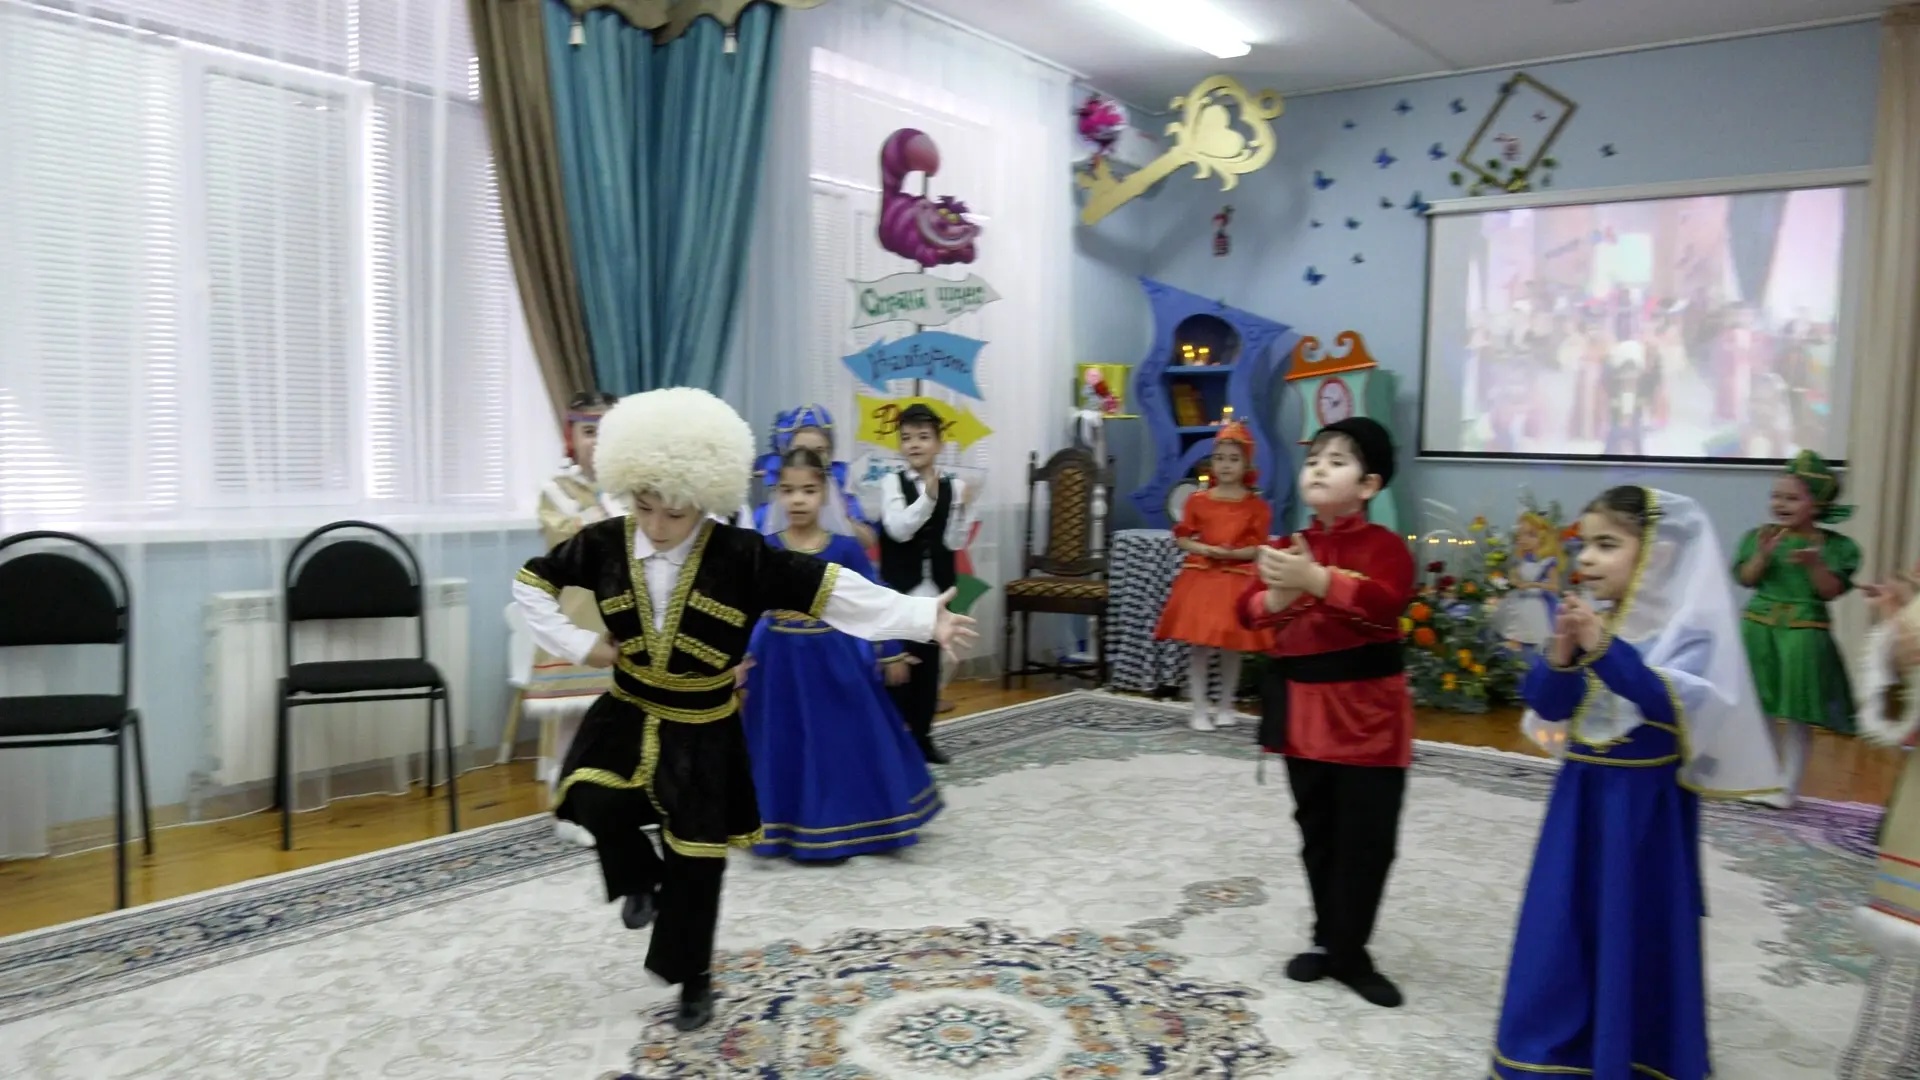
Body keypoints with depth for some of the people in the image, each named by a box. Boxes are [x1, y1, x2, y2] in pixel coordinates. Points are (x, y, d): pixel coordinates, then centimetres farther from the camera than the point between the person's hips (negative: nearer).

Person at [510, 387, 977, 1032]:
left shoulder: (740, 555, -16)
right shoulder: (605, 544, -7)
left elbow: (830, 589, -19)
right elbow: (532, 582, 7)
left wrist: (925, 618, -24)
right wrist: (576, 644, -4)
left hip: (705, 731, -2)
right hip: (629, 715, 2)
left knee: (697, 861, 6)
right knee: (594, 801, -23)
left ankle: (693, 978, 31)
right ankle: (640, 880, 12)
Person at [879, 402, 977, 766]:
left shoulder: (954, 486, -1)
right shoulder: (893, 483, -5)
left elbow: (954, 543, -4)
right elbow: (899, 530, -18)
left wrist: (964, 508, -19)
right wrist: (929, 496, -27)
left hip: (935, 591, 2)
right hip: (899, 591, -2)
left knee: (929, 666, 10)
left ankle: (922, 735, 21)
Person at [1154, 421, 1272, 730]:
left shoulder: (1257, 505, -1)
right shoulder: (1197, 500, 2)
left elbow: (1259, 547, -3)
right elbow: (1181, 538, 4)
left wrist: (1232, 554, -18)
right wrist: (1205, 549, -13)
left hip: (1238, 580, 0)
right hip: (1201, 576, 0)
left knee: (1231, 647, 6)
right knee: (1199, 645, -1)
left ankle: (1225, 707, 23)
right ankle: (1199, 710, 7)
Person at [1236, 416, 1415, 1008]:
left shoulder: (1383, 544, -8)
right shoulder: (1289, 547, 8)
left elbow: (1384, 603, -26)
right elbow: (1249, 612, 1)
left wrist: (1315, 579, -34)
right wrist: (1278, 594, -20)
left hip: (1367, 709, -5)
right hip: (1302, 705, 5)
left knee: (1367, 838, 2)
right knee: (1318, 834, 14)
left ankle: (1348, 951, 15)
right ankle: (1329, 940, 27)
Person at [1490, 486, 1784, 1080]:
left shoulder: (1688, 628, -12)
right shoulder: (1584, 618, 1)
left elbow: (1673, 706, -27)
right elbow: (1545, 705, -1)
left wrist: (1606, 648, -34)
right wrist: (1561, 654, -19)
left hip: (1647, 801, -5)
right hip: (1583, 793, 5)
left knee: (1637, 930, 5)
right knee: (1564, 922, 12)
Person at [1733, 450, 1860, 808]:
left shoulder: (1834, 546, -3)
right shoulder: (1758, 536, 2)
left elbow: (1831, 591, -9)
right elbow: (1747, 579, -5)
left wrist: (1815, 564, -25)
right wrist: (1763, 554, -20)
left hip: (1805, 634, -2)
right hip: (1759, 628, 2)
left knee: (1797, 713, 2)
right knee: (1758, 708, 7)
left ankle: (1788, 786, 11)